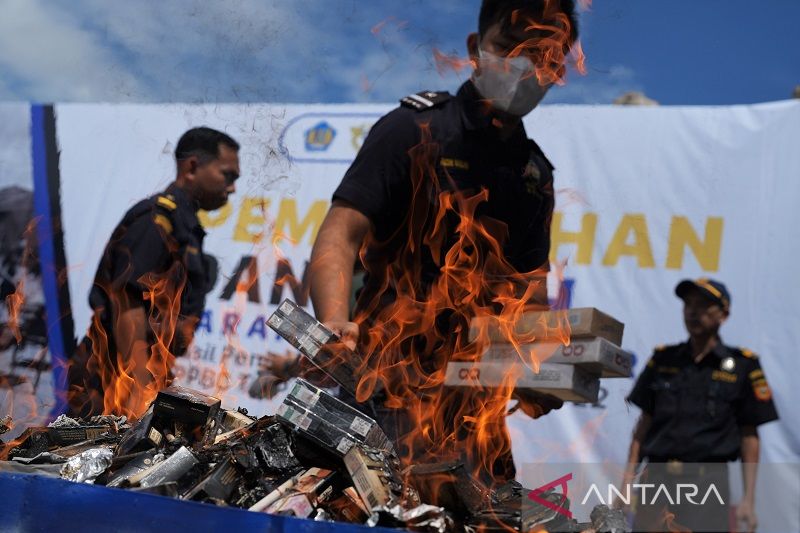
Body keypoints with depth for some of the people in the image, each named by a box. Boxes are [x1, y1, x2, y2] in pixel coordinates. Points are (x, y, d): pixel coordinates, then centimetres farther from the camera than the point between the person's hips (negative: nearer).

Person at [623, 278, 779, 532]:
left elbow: (749, 435, 3)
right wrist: (628, 478, 6)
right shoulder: (663, 360, 12)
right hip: (657, 479, 3)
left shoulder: (743, 365, 3)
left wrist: (748, 499, -2)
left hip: (708, 483, -3)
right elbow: (645, 422, 13)